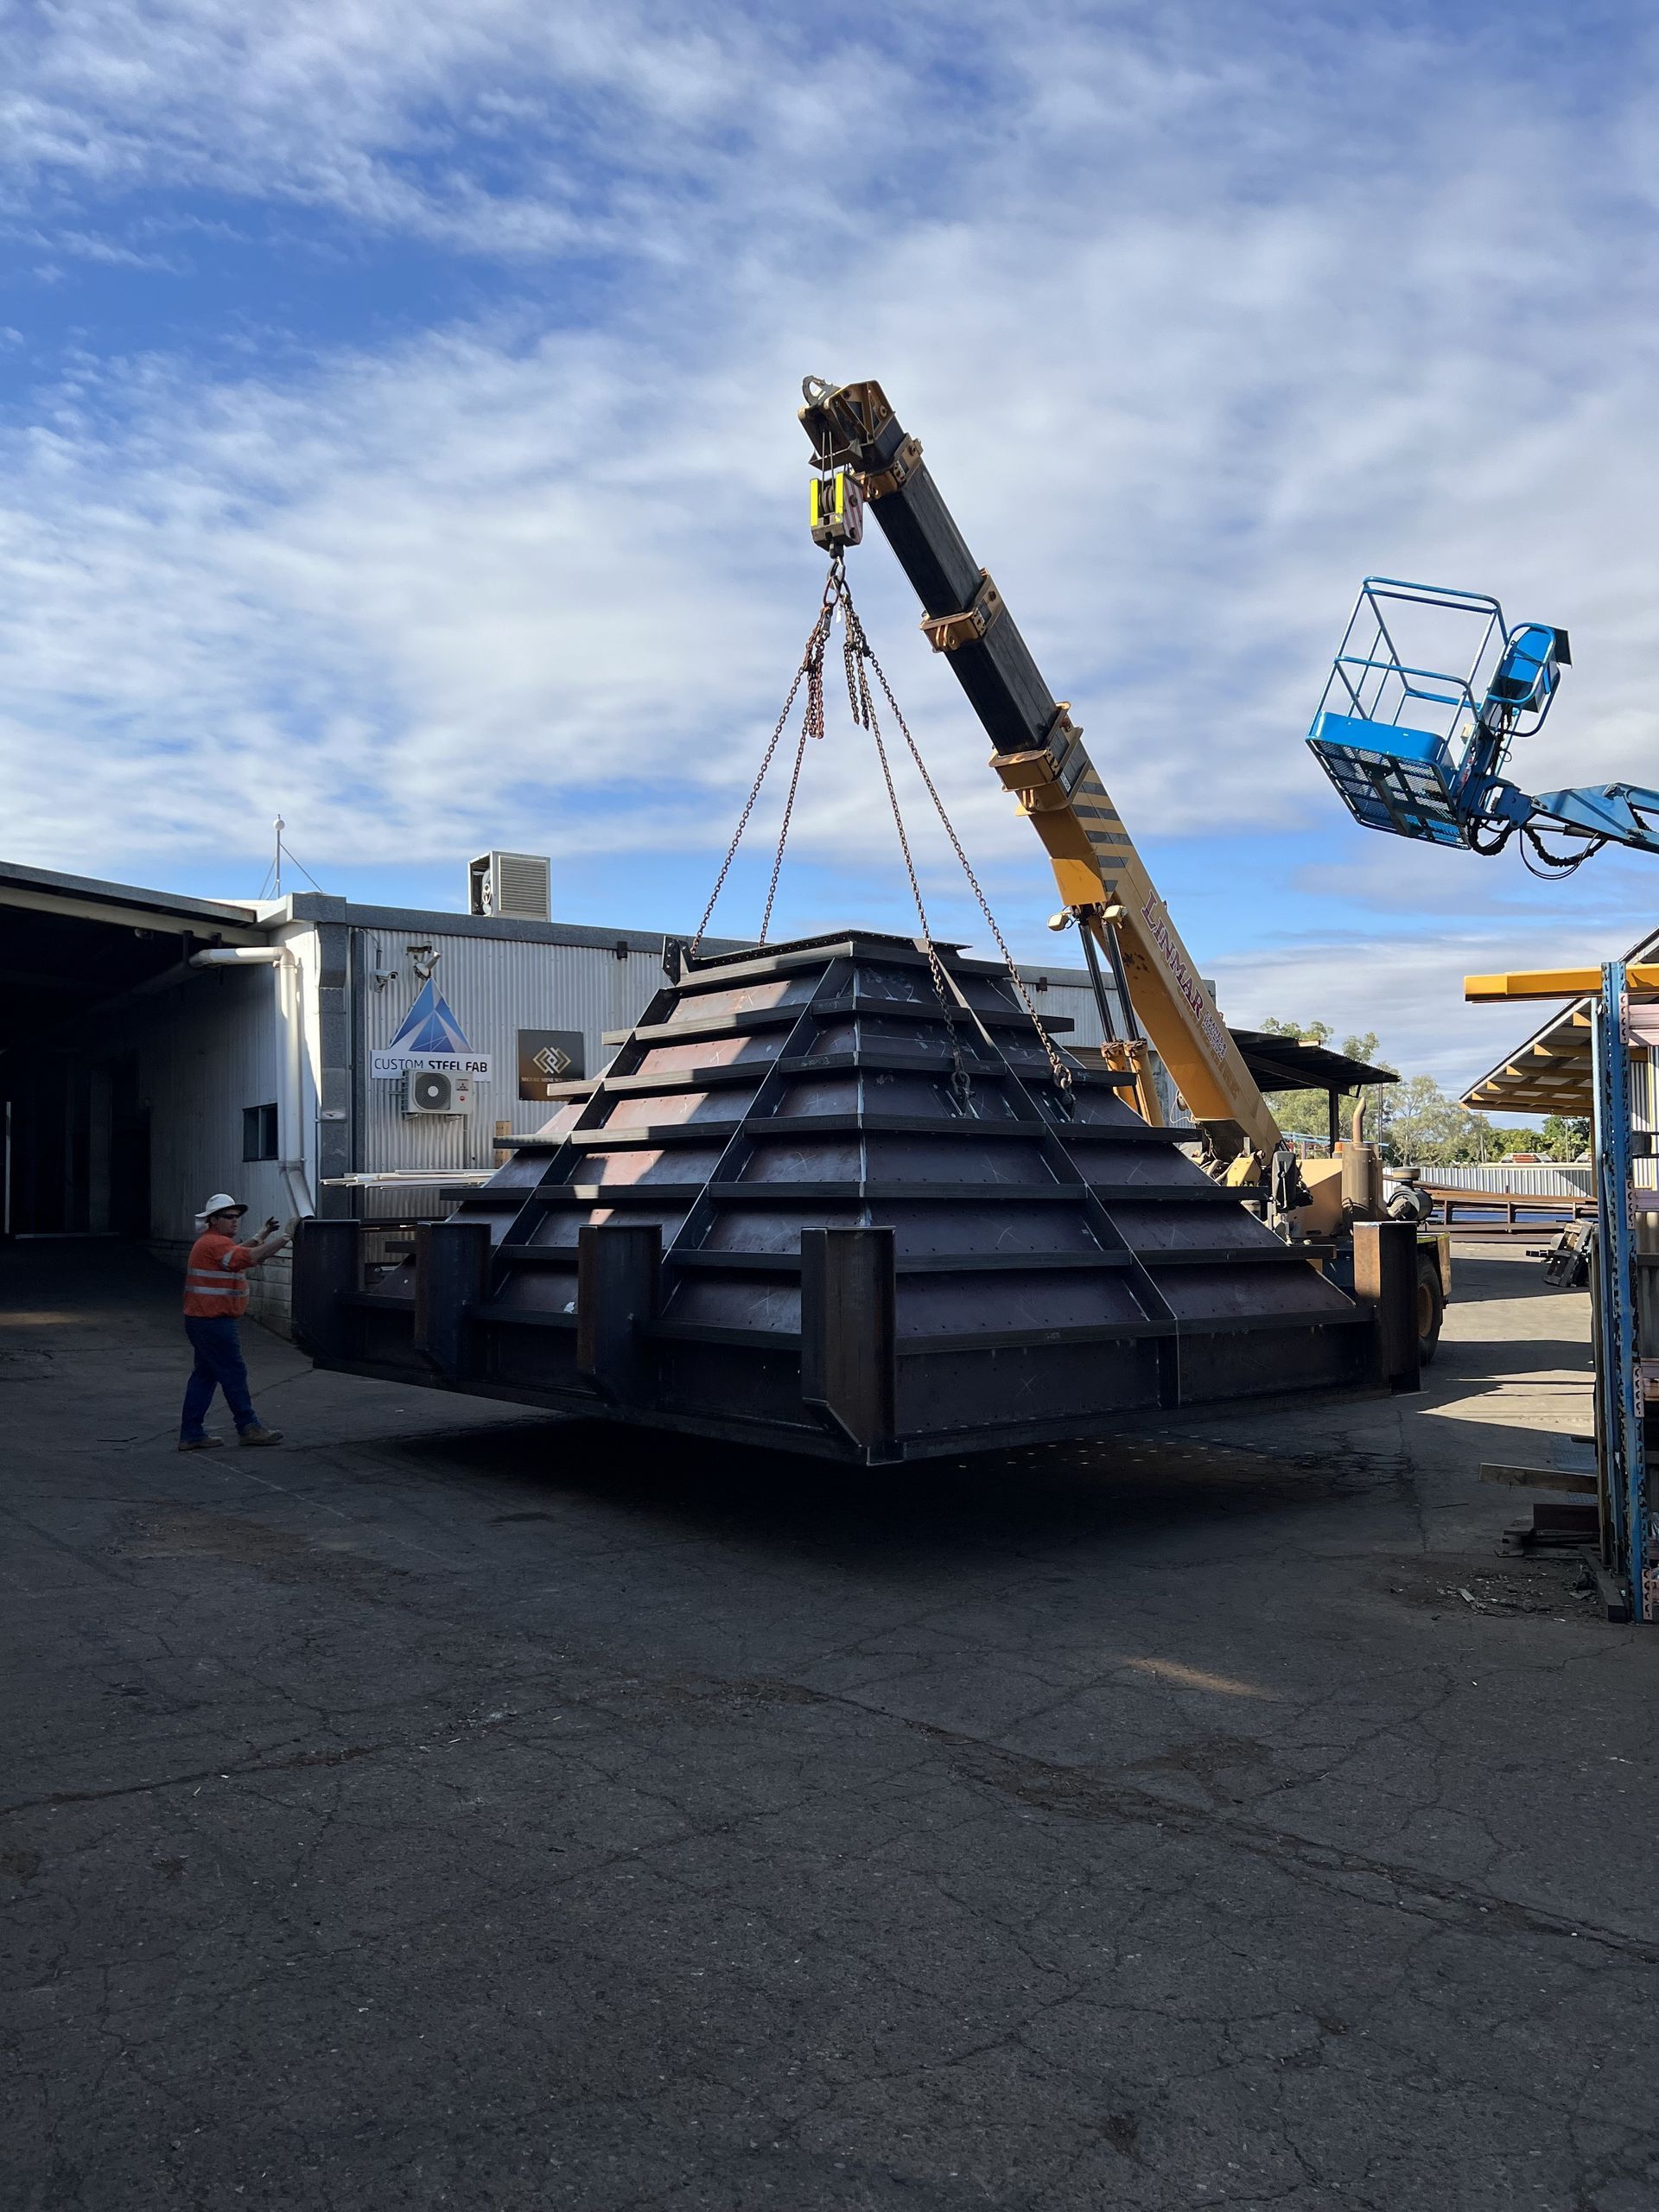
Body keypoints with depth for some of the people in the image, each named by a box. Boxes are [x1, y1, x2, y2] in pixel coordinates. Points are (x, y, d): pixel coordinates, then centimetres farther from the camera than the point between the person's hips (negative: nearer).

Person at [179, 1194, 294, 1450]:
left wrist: (260, 1238, 16)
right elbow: (250, 1258, -29)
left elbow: (238, 1253, 24)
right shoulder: (215, 1243, -16)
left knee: (205, 1375, 11)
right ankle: (248, 1428, 4)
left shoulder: (213, 1242, 18)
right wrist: (281, 1240, -35)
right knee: (233, 1374, -3)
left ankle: (191, 1434, 13)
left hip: (203, 1321, 11)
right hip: (213, 1322, -11)